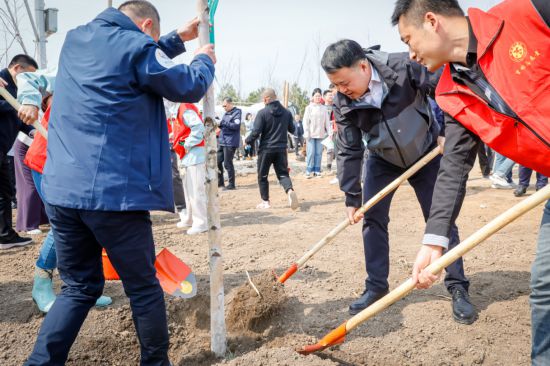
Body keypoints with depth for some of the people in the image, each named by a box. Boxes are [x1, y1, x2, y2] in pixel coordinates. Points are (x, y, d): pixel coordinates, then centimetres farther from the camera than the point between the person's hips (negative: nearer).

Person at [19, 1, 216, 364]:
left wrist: (178, 39, 36)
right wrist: (205, 59, 24)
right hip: (114, 192, -7)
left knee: (79, 287, 17)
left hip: (62, 190, 7)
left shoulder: (75, 40, 16)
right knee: (143, 288, 9)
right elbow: (190, 88, 4)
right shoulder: (138, 46, -6)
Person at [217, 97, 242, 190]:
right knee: (218, 161, 10)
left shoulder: (237, 112, -7)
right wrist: (219, 124, 1)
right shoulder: (226, 113, 17)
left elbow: (236, 125, -19)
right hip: (222, 141, 8)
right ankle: (220, 182, 22)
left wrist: (223, 123, -24)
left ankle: (231, 184, 6)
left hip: (230, 142, -8)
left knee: (227, 163, -5)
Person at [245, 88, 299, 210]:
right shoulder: (286, 112, 3)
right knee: (283, 174, 7)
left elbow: (256, 132, -15)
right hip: (281, 149, 3)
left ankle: (265, 201, 17)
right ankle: (290, 190, -22)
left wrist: (248, 141, 2)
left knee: (262, 176, 13)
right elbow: (292, 130, 13)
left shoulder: (262, 113, -12)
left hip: (266, 149, -3)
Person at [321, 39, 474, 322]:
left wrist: (447, 132, -20)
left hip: (426, 154, -2)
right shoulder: (343, 103, -20)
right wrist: (352, 198, -13)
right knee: (372, 219, -2)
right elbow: (348, 151, -14)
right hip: (383, 161, 3)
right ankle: (376, 286, 11)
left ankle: (458, 288, 9)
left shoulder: (404, 68, -31)